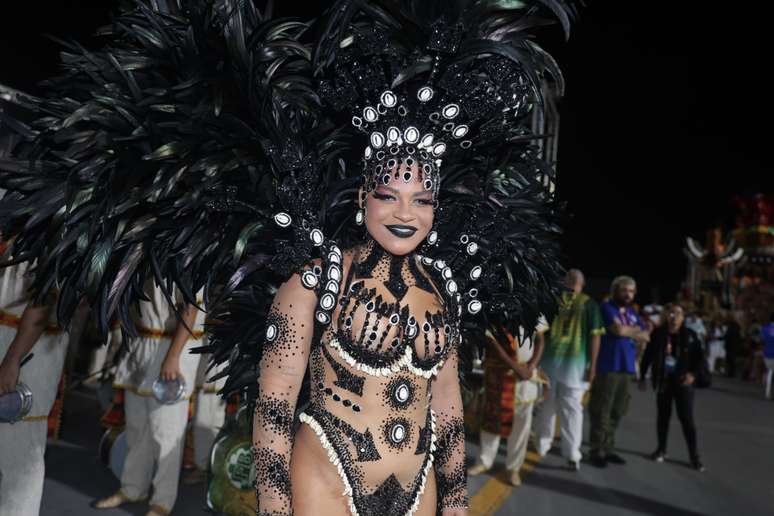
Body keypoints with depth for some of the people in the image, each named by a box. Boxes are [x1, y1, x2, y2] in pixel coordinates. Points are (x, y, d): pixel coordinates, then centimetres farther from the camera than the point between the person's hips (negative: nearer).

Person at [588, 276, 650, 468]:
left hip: (626, 368, 7)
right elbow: (619, 329, -19)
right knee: (602, 412, -4)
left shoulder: (632, 313, 18)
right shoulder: (607, 308, -4)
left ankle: (607, 449, 18)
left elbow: (645, 338, 15)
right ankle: (597, 451, 3)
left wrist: (629, 331, -3)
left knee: (617, 412, 8)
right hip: (608, 367, -7)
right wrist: (637, 331, 0)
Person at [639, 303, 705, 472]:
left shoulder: (690, 335, -4)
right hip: (663, 380, 2)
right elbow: (647, 356, 4)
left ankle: (694, 456, 6)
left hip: (682, 381, -1)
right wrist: (642, 377, 5)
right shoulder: (658, 334, -3)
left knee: (687, 418, -3)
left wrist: (693, 374, -13)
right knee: (663, 416, 11)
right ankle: (661, 449, 26)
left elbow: (699, 357, 2)